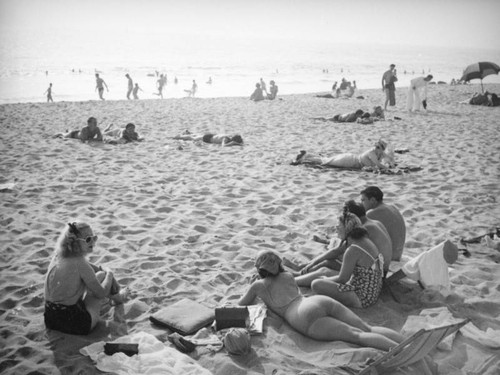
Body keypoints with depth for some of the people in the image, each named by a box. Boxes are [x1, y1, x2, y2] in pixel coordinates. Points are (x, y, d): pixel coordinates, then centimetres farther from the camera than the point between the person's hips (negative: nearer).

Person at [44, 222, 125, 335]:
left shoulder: (58, 255, 1)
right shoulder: (80, 264, -21)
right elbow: (101, 294, -10)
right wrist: (109, 275, 6)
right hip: (74, 324, -7)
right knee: (101, 275, 8)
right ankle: (116, 297, 37)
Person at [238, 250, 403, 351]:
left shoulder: (258, 285, 21)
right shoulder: (288, 276, 35)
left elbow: (242, 304, 38)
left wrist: (253, 293, 58)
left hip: (307, 316, -6)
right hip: (323, 301, 6)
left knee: (358, 336, -21)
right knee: (368, 329, -7)